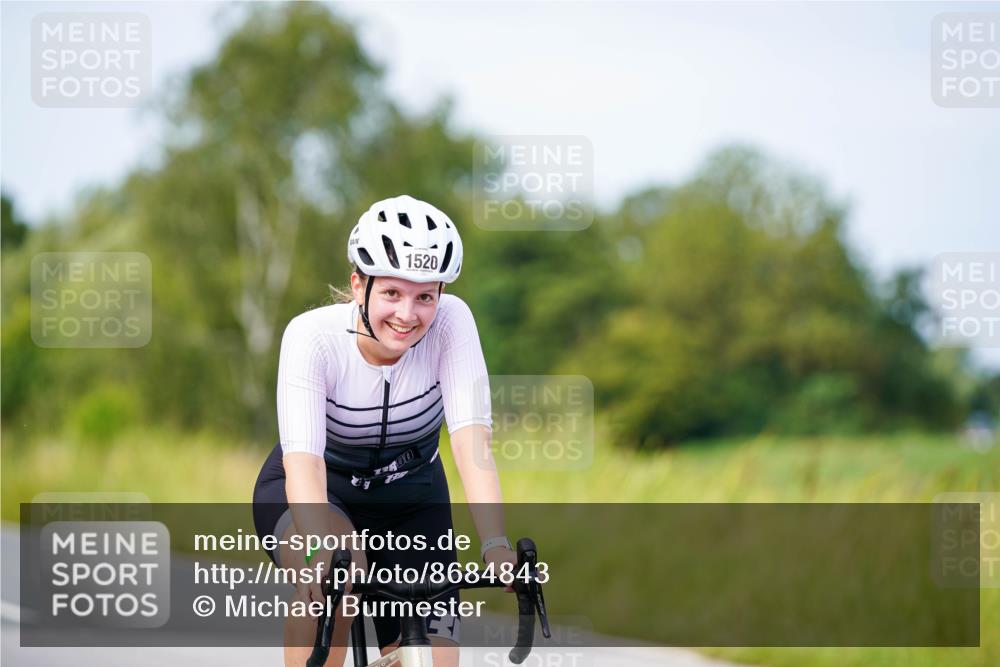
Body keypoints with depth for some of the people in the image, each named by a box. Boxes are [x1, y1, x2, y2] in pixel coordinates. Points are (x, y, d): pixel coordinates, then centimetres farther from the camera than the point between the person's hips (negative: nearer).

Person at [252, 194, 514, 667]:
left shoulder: (451, 322, -22)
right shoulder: (313, 336, -27)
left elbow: (470, 439, -31)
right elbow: (302, 459, -38)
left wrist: (496, 546, -45)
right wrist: (319, 550, -57)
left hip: (411, 501, 3)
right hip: (320, 492, -2)